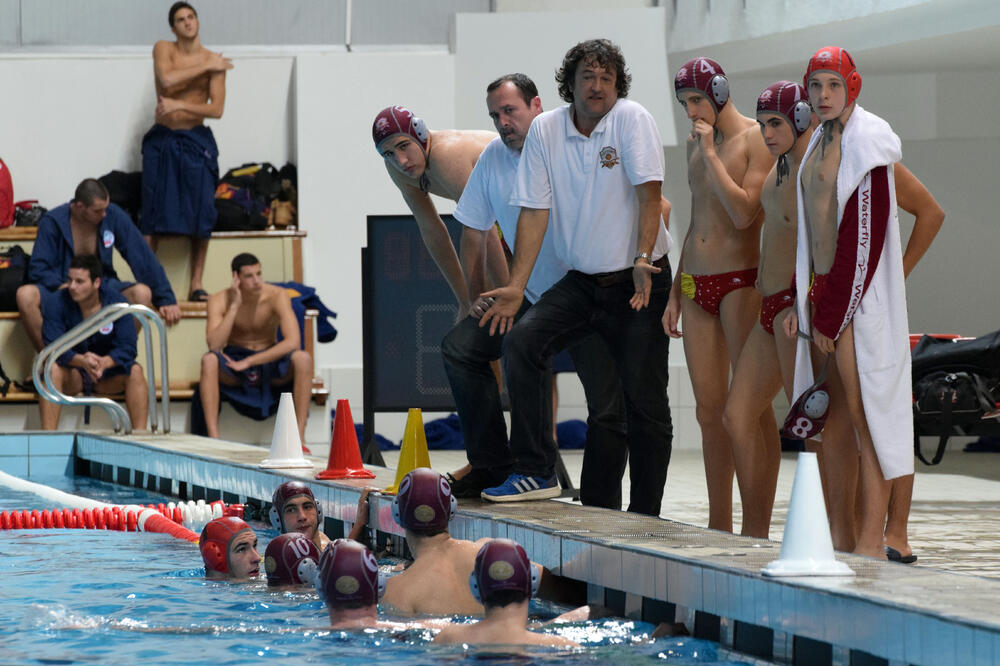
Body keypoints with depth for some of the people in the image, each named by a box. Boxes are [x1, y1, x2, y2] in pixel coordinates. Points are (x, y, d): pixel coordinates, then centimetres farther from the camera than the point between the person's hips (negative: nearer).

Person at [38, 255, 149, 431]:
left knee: (135, 370, -27)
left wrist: (104, 362, -39)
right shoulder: (55, 303, -12)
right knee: (53, 369, -33)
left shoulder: (117, 303, -9)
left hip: (107, 372, 1)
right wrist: (82, 361, -41)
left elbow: (127, 348, -17)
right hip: (72, 372, -1)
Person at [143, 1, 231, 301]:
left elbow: (216, 109, -8)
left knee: (201, 213, -3)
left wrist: (179, 105, -19)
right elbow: (167, 79, -18)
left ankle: (196, 285, 4)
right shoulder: (163, 49, 1)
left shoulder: (214, 61, 0)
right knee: (154, 212, -4)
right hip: (162, 139, -1)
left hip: (196, 141, 1)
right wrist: (204, 68, -12)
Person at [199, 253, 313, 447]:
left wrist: (249, 361, -26)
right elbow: (214, 346, -26)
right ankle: (213, 437, -35)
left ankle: (299, 439, -30)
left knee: (303, 358, -31)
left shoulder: (277, 296, -14)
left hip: (270, 362, 0)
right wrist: (234, 306, -28)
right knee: (208, 360, -33)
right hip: (235, 364, 0)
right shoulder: (219, 300, -13)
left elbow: (293, 342, -26)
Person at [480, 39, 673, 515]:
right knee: (520, 343, -17)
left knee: (644, 398, -5)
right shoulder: (545, 130, 0)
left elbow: (649, 194, -17)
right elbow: (536, 211, 1)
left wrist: (642, 262, -28)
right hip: (581, 281, 4)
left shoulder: (632, 120, -10)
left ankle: (645, 513, 5)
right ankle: (534, 474, -12)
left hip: (639, 282, -4)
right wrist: (516, 287, -6)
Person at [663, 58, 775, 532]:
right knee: (709, 410, 7)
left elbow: (744, 213, -18)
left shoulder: (756, 139, -7)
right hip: (696, 284, 7)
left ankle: (757, 526, -10)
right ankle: (719, 525, 11)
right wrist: (676, 292, 21)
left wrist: (711, 154, -14)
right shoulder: (696, 142, 17)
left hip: (741, 281, -7)